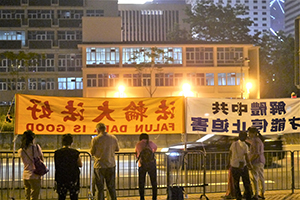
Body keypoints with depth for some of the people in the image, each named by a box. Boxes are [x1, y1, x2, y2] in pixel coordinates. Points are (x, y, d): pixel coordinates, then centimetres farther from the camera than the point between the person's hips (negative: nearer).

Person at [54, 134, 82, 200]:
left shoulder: (57, 153, -6)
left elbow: (56, 166, 4)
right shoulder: (75, 153, -9)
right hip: (73, 179, -1)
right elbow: (80, 165, 2)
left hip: (60, 179, 1)